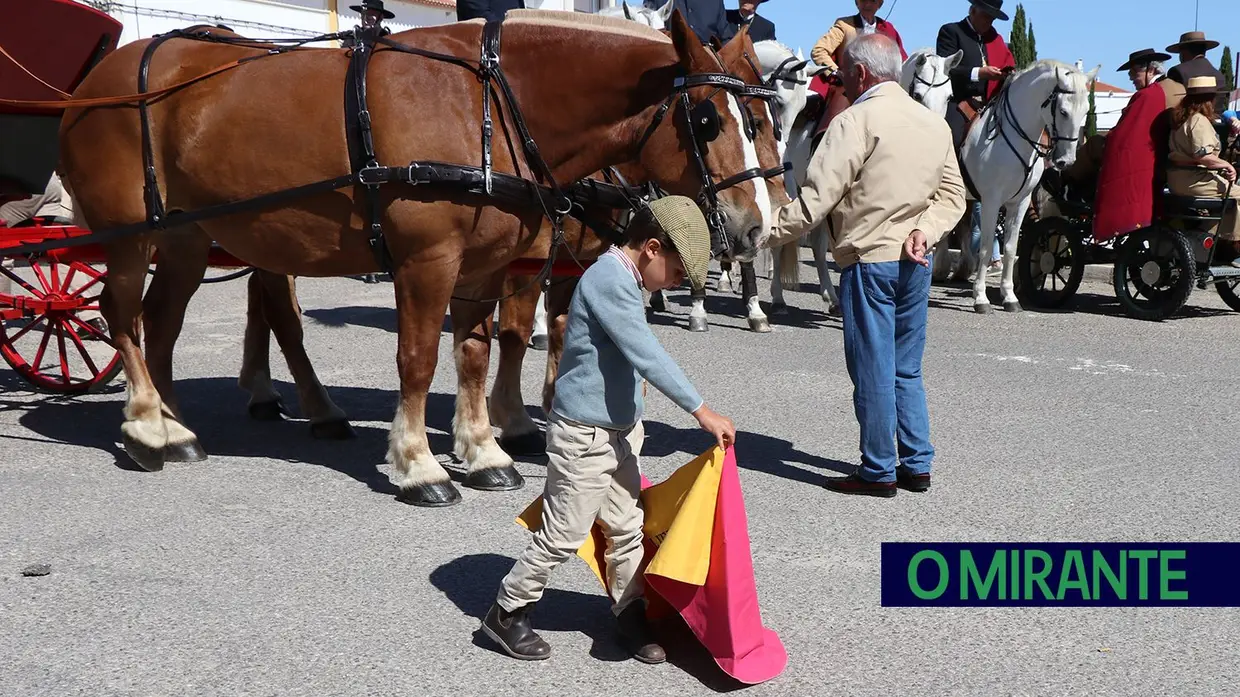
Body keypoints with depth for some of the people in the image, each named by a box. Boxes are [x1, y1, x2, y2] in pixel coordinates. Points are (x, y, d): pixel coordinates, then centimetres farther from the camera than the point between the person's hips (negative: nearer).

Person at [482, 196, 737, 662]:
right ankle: (507, 613, 17)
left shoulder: (624, 280, 10)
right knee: (565, 534, 1)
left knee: (626, 527, 15)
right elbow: (647, 356, -28)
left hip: (620, 430, 9)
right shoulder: (610, 280, -22)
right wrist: (701, 411, -27)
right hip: (584, 435, -9)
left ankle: (630, 614, 28)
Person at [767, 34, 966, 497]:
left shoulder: (857, 120, -13)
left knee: (873, 370, 2)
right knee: (906, 369, 16)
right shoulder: (935, 124, 11)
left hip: (868, 260, -7)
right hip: (915, 264, 7)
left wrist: (771, 232, -10)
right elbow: (952, 194, 10)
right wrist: (925, 230, -3)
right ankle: (917, 465, 21)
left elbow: (817, 197, -18)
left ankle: (878, 472, 10)